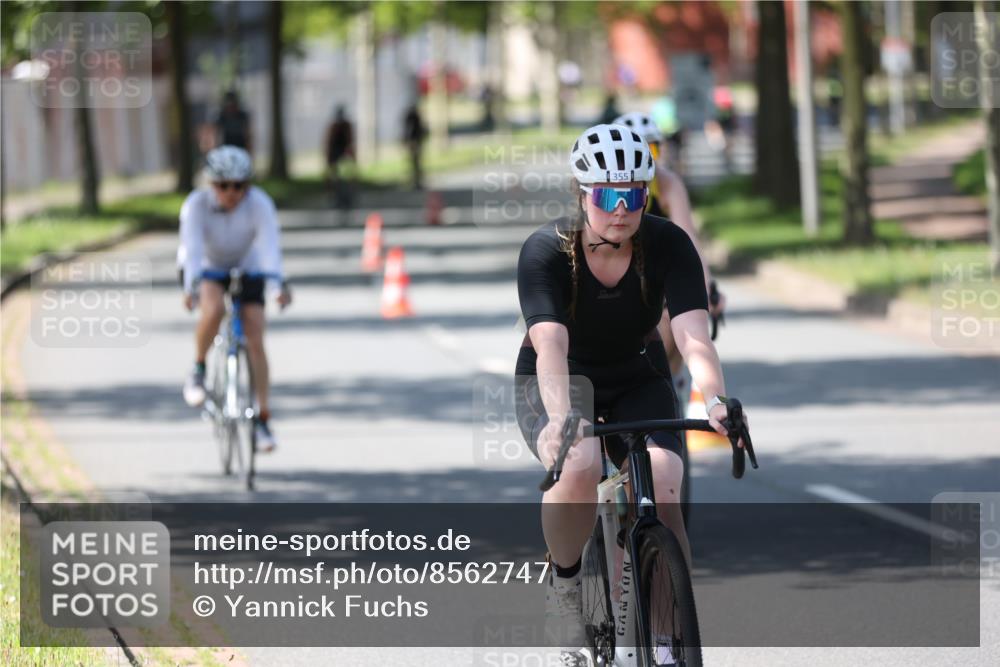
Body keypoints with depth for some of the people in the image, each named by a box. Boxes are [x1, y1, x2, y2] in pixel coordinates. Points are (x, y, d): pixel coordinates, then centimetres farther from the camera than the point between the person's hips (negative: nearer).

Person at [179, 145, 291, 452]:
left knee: (255, 341, -10)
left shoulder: (259, 204, -27)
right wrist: (192, 286, -54)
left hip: (246, 269, 1)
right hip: (206, 268, -1)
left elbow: (270, 246, -37)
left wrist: (277, 285, -53)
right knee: (214, 307, -35)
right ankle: (198, 369, -11)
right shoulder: (196, 205, -27)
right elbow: (192, 248, -37)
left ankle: (263, 419, -2)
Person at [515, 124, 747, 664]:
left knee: (663, 487, -25)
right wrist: (560, 417, -56)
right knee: (579, 466, -34)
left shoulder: (668, 246, -20)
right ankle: (565, 588, -8)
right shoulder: (546, 250, -25)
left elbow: (693, 336, -32)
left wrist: (715, 400, -52)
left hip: (637, 382, 2)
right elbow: (550, 345, -38)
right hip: (558, 384, -2)